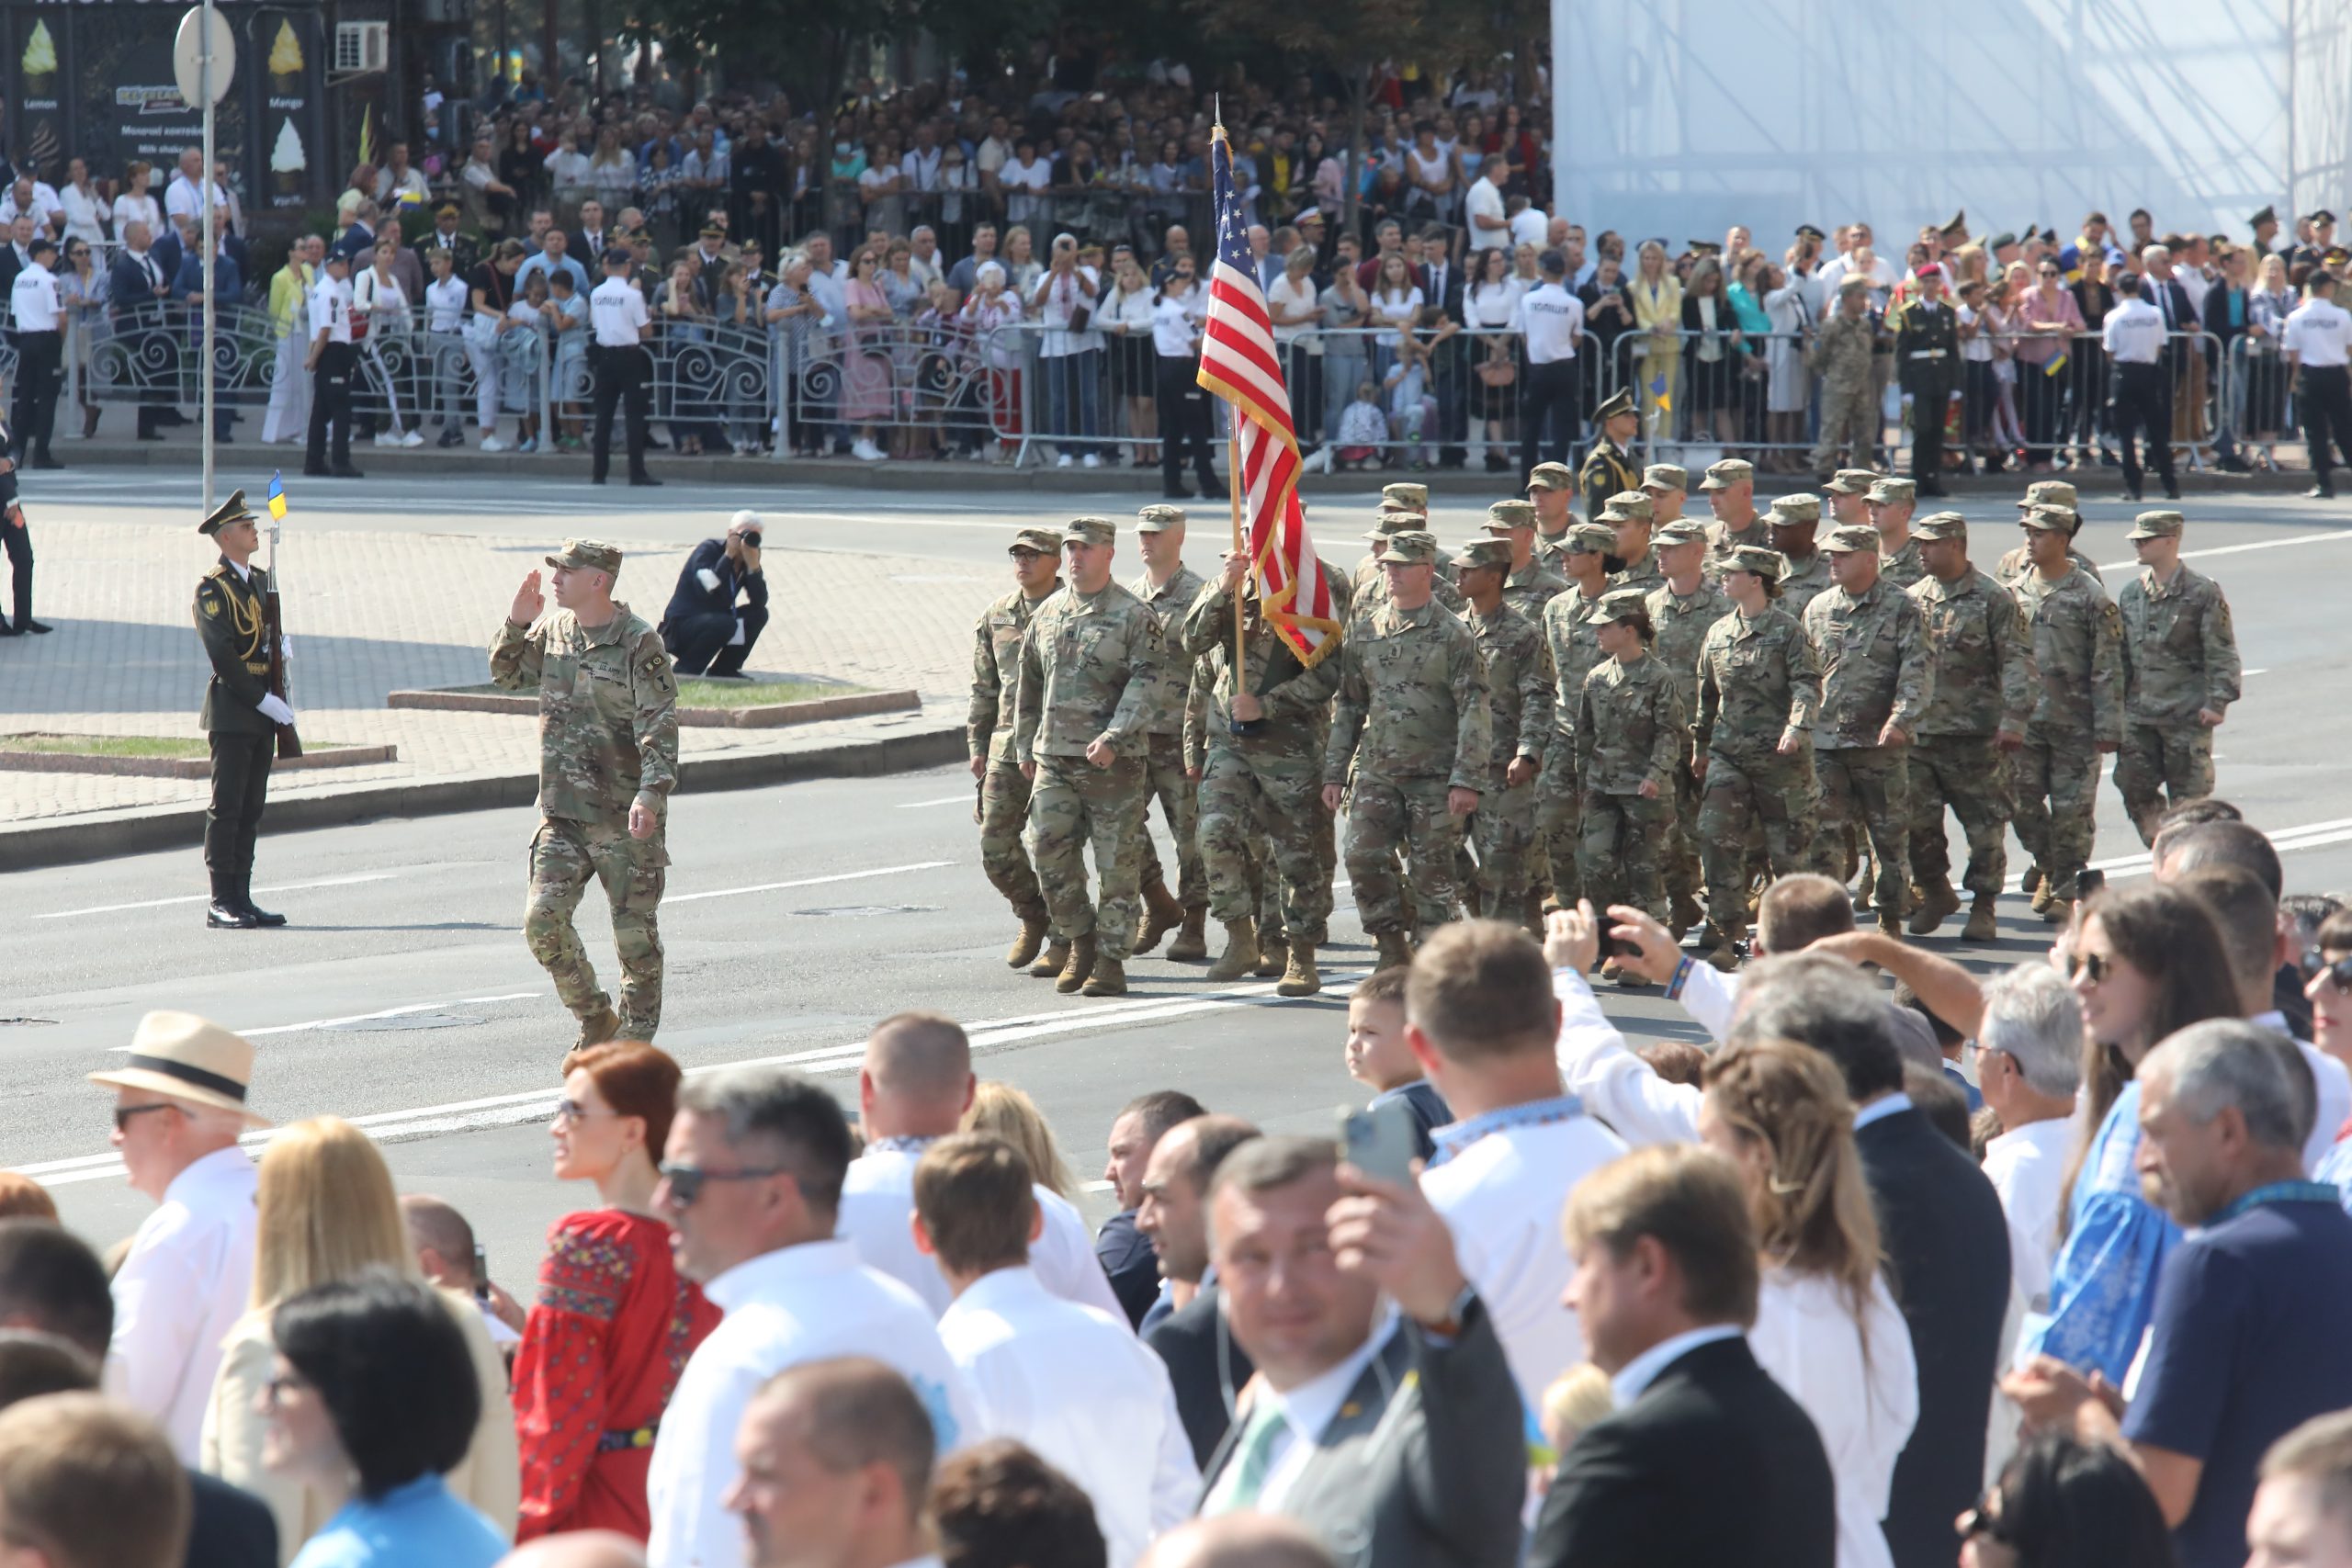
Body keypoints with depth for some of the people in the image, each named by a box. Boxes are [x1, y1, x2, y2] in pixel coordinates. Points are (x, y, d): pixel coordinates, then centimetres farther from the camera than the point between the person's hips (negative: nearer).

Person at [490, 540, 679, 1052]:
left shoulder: (639, 644, -11)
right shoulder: (553, 631, 8)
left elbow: (660, 727, -17)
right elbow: (507, 673, 25)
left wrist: (651, 793, -29)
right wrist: (517, 624, 7)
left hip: (627, 818, -5)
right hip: (563, 814, 5)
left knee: (635, 933, 3)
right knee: (543, 921, -5)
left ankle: (636, 1038, 18)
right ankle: (595, 1021, 13)